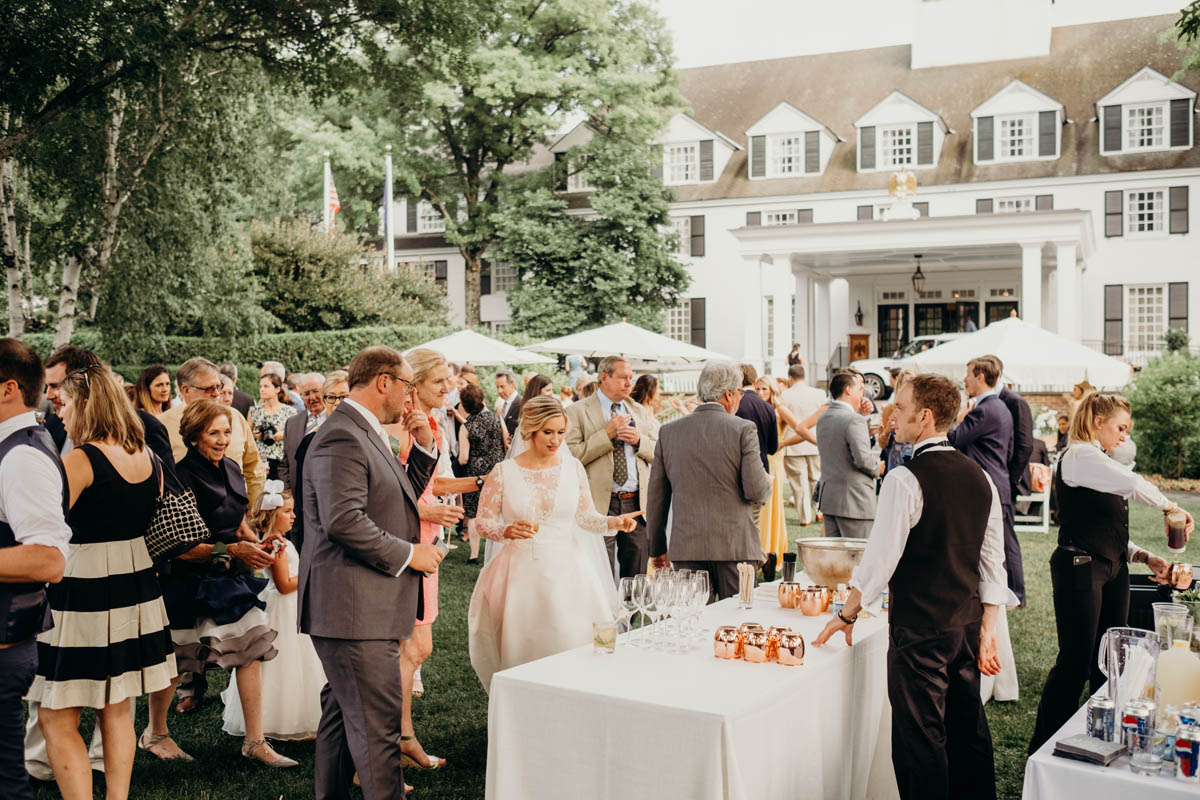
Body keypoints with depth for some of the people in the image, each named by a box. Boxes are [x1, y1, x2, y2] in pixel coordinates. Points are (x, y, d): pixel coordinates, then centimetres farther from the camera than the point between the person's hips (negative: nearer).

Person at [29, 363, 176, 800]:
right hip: (135, 587, 8)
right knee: (116, 709, 17)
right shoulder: (146, 457, 7)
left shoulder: (80, 460, -15)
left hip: (85, 591, -8)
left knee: (55, 718, 2)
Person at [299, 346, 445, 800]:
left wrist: (423, 448, 12)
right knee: (376, 724, -7)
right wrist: (407, 554, -16)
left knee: (344, 713, 19)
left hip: (365, 607, 11)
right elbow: (344, 521, -26)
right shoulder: (342, 437, -17)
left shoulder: (366, 434, 17)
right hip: (353, 609, -11)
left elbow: (399, 501, 25)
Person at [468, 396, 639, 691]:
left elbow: (586, 517, 10)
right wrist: (507, 530, -17)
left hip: (565, 571, 1)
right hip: (521, 574, -1)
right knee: (522, 652, 2)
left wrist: (614, 522, -8)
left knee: (575, 647, -2)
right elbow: (483, 521, 2)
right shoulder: (504, 472, -2)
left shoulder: (573, 467, 4)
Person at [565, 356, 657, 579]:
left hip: (637, 503, 5)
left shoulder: (639, 411, 17)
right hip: (601, 505, -5)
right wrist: (606, 434, -15)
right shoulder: (578, 412, -1)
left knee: (637, 575, 8)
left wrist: (639, 440, -5)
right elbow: (571, 455, -12)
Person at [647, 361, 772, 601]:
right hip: (734, 545, -3)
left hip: (686, 547, 3)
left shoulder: (668, 431, 6)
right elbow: (756, 491, -10)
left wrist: (657, 548, 18)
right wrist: (766, 483, 15)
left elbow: (657, 496, 10)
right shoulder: (743, 430, -5)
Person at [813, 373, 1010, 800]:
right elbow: (992, 562, 7)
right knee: (968, 730, 18)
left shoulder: (905, 479, -17)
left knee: (920, 740, 1)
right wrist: (987, 630, 11)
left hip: (919, 629, -7)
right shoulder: (979, 477, 6)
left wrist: (846, 615, -4)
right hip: (967, 623, 8)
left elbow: (880, 559, -16)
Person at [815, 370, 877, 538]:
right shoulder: (855, 420, -17)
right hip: (854, 502, -8)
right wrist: (877, 468, -2)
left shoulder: (823, 419, 10)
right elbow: (863, 458, -23)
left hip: (828, 497, 8)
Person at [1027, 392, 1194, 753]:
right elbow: (1132, 484, -28)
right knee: (1076, 662, -6)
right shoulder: (1078, 456, -11)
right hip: (1079, 569, -9)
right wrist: (1169, 506, -13)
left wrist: (1143, 556, 6)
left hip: (1112, 570, 9)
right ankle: (1044, 749, 3)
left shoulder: (1100, 462, 18)